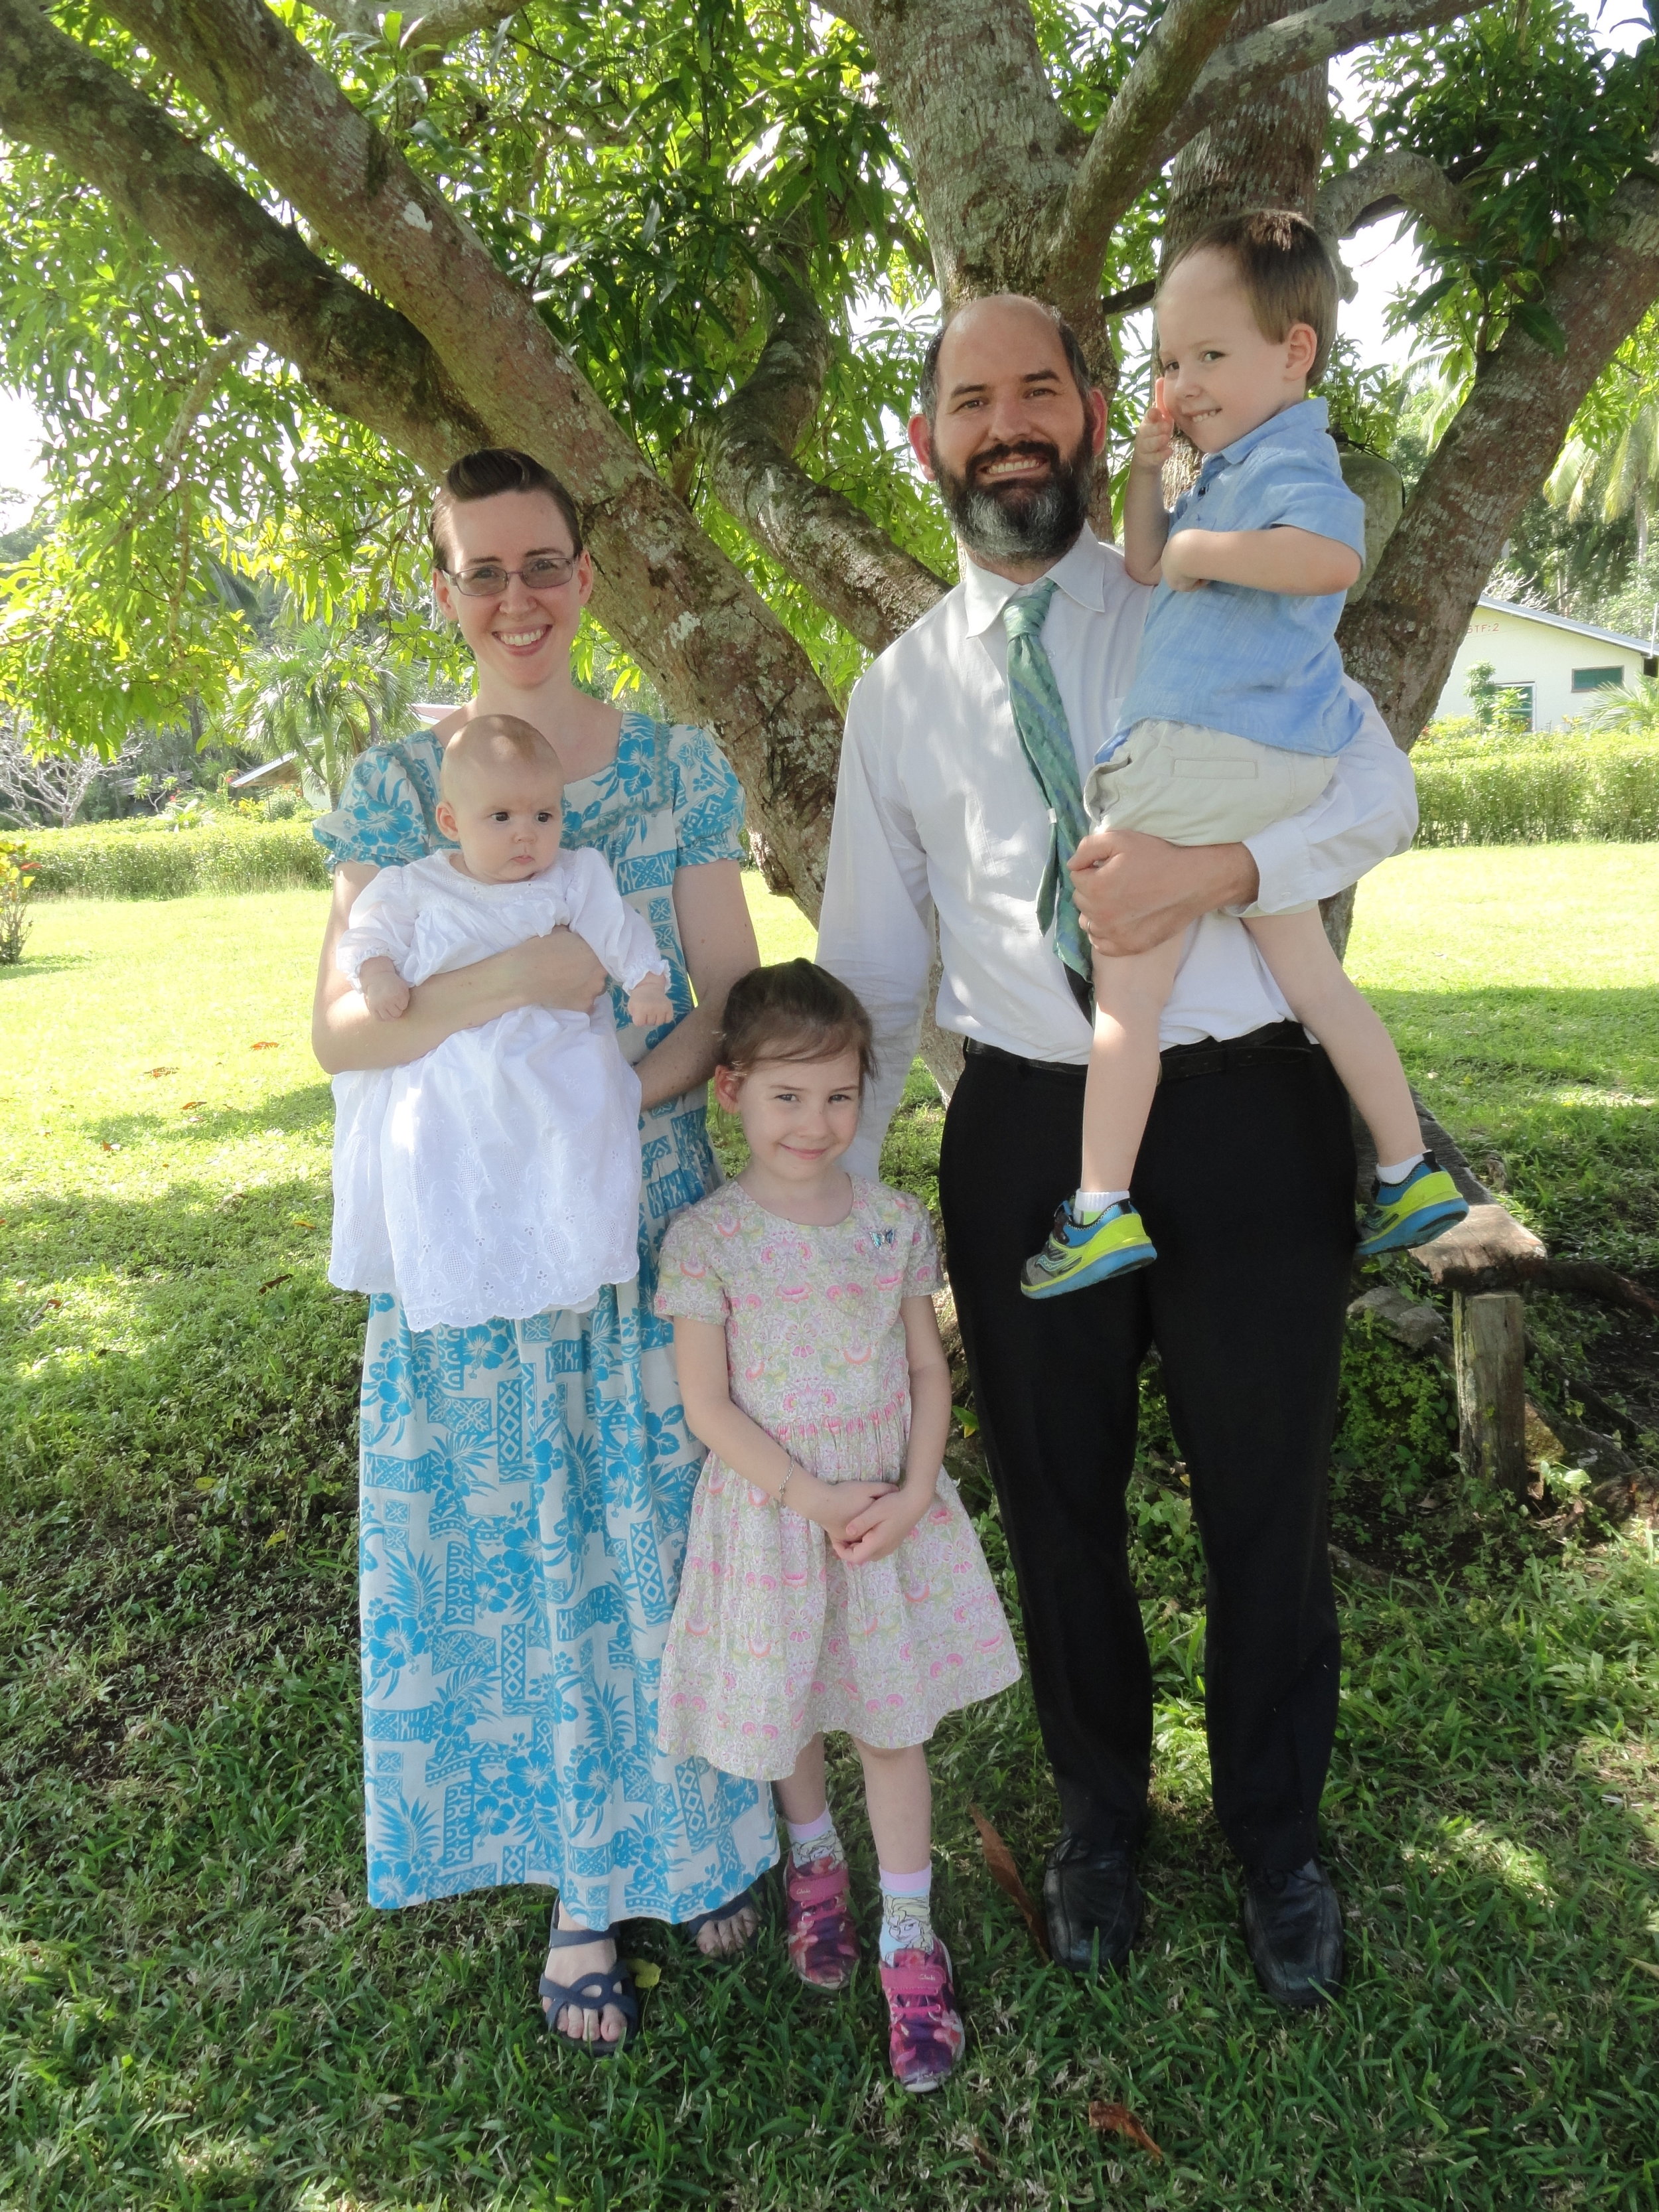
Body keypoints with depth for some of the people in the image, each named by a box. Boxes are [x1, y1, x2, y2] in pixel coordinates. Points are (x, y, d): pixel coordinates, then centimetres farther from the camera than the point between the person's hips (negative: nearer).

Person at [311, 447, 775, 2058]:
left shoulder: (676, 764, 3)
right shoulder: (396, 784, 2)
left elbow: (735, 1004, 0)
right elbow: (339, 1030, -7)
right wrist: (509, 984, -26)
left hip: (651, 1218, 0)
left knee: (668, 1537, 9)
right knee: (514, 1553, 8)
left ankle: (700, 1839, 34)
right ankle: (581, 1889, 29)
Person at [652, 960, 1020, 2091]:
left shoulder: (895, 1221, -4)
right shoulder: (706, 1240, -13)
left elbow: (930, 1372, 1)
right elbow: (709, 1406, -12)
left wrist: (911, 1496, -12)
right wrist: (817, 1499, -17)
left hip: (892, 1509, 2)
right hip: (772, 1514, -1)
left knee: (894, 1726, 10)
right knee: (789, 1717, 18)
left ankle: (910, 1942, 26)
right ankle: (816, 1860, 48)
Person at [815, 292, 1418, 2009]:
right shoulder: (899, 694, 9)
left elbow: (1379, 791, -6)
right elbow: (871, 965, 10)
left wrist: (1215, 867, -26)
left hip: (1244, 1113, -1)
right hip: (1026, 1134, 2)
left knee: (1266, 1499, 11)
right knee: (1057, 1505, 14)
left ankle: (1275, 1835, 38)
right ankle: (1099, 1812, 42)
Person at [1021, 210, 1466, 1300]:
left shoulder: (1287, 461, -10)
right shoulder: (1238, 467, 21)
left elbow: (1333, 556, -31)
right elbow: (1146, 564, 28)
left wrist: (1204, 550, -20)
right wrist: (1148, 467, 16)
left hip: (1202, 756, -11)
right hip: (1278, 773, 11)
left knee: (1126, 987, -5)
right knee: (1311, 975, 16)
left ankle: (1102, 1210, -3)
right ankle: (1413, 1171, 22)